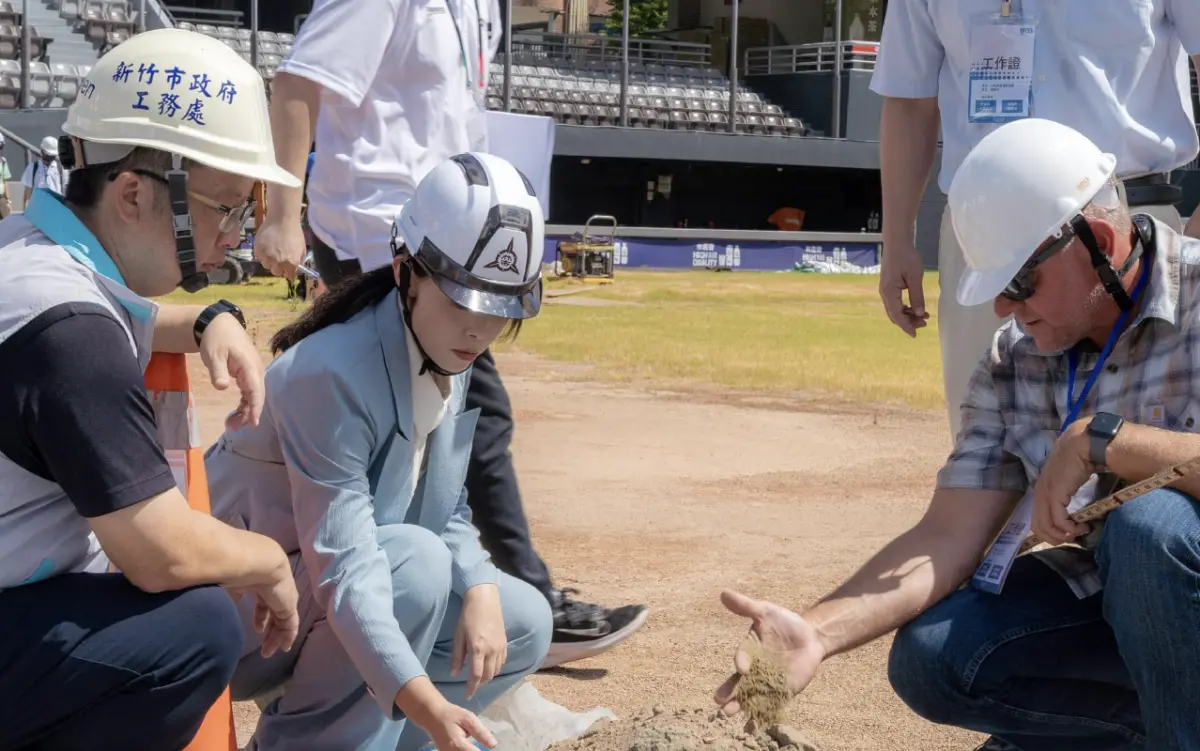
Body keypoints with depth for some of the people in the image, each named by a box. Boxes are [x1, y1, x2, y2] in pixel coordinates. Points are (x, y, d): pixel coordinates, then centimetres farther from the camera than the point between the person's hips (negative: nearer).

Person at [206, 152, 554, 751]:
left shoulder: (448, 359, -3)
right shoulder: (330, 371, -30)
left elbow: (448, 511, 3)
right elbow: (342, 564, -35)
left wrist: (480, 590, -18)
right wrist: (423, 703, -45)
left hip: (323, 610, 8)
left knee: (524, 625, -3)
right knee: (416, 559, -32)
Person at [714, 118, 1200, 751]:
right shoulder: (1012, 365, -1)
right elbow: (948, 537, -7)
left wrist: (1097, 442, -31)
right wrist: (816, 631, -21)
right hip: (1102, 589, 5)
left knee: (1148, 527, -35)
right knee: (931, 661, -12)